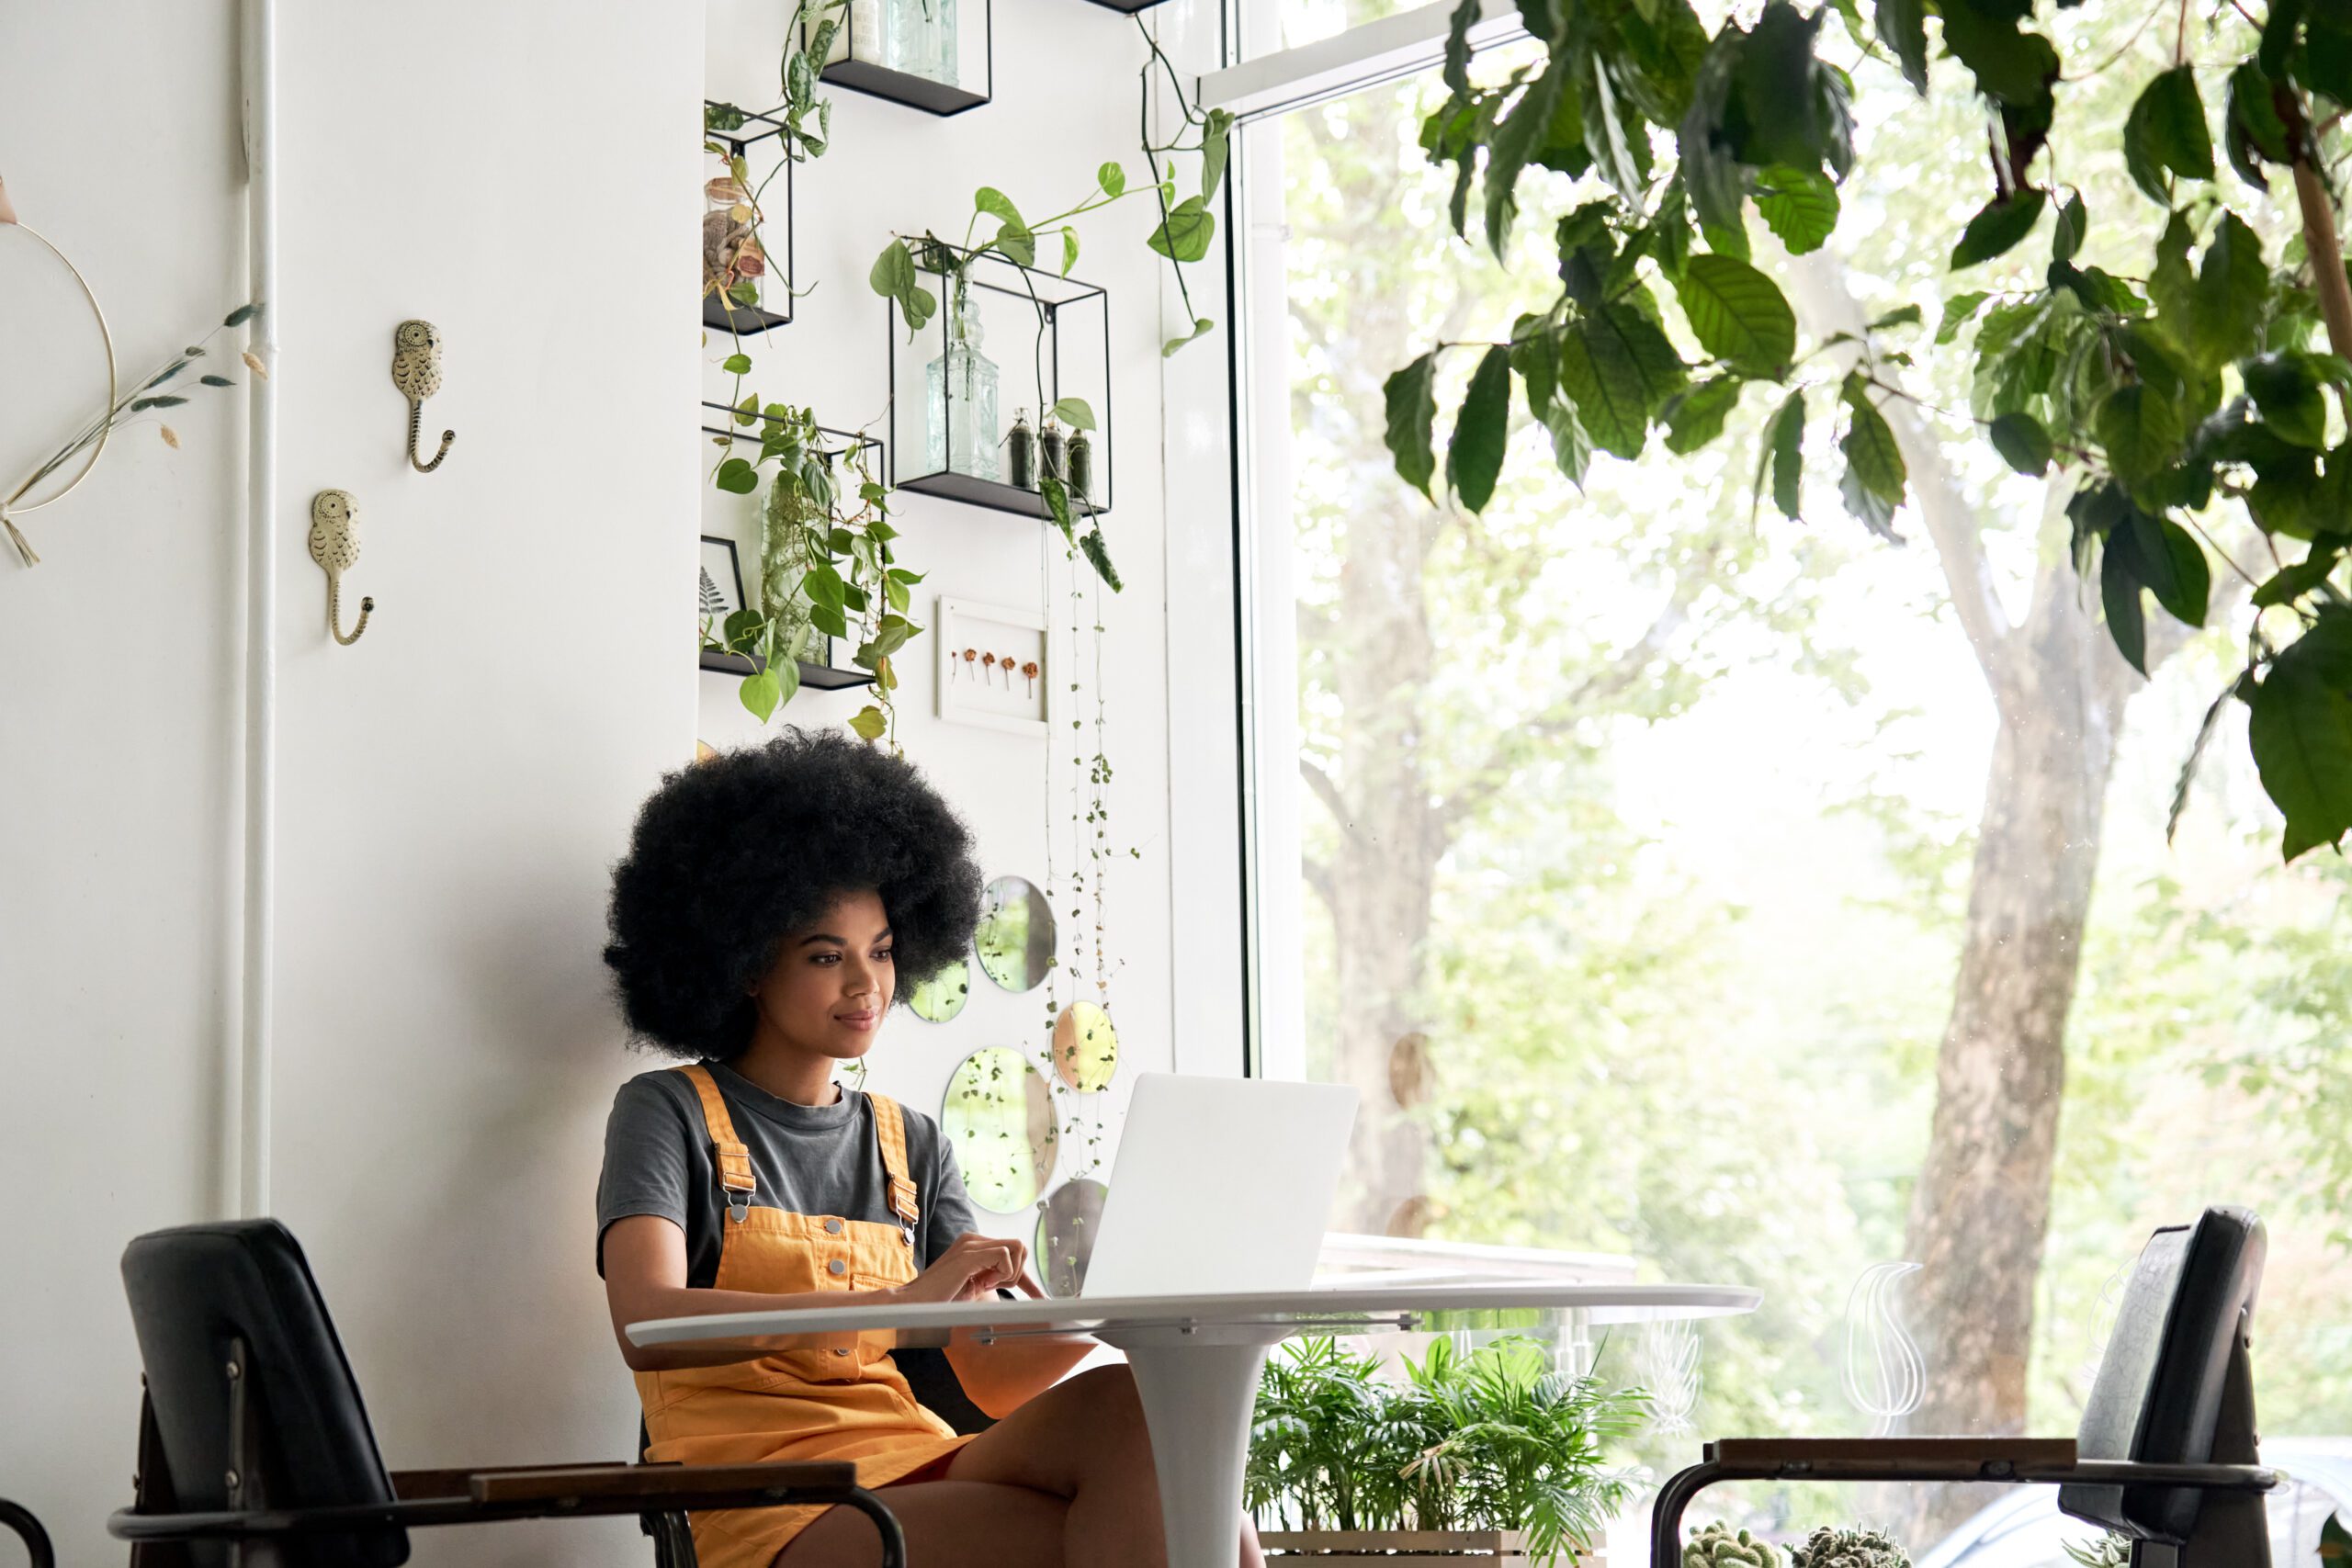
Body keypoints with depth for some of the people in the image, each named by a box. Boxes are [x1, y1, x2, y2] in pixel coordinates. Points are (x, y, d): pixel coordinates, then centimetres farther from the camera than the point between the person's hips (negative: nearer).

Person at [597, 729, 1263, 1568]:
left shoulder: (910, 1144, 20)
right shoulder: (669, 1114, 5)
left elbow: (994, 1379, 12)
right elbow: (647, 1325, -15)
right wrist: (901, 1303, -26)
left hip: (920, 1472, 5)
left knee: (1132, 1401, -29)